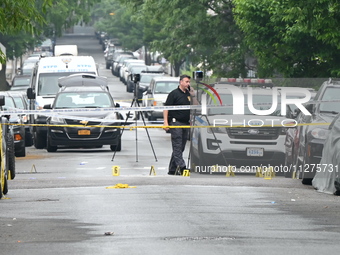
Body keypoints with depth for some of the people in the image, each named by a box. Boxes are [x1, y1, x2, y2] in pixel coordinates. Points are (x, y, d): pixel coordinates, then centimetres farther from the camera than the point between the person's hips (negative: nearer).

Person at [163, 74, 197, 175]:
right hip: (176, 122, -7)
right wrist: (165, 122, -17)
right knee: (177, 147, -11)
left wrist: (193, 96, 1)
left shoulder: (188, 94, 14)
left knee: (181, 148, 9)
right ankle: (182, 167, -19)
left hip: (186, 123, 7)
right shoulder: (174, 94, -6)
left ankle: (172, 169, 14)